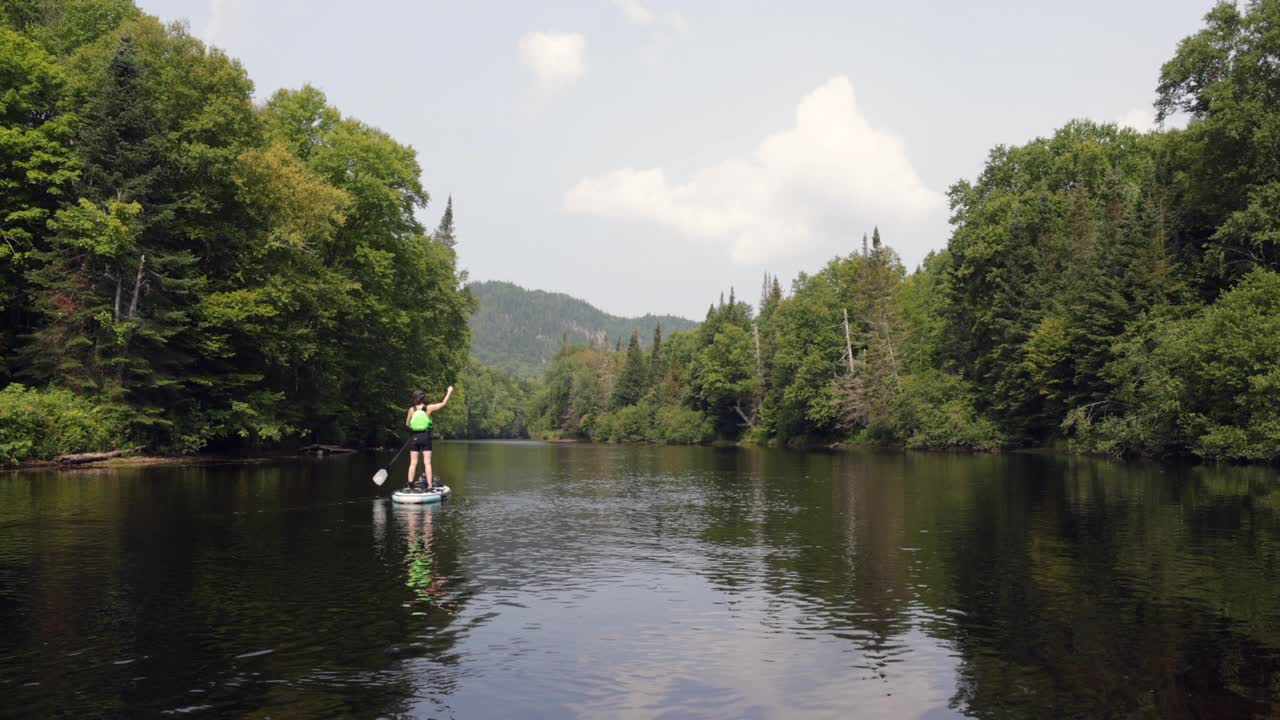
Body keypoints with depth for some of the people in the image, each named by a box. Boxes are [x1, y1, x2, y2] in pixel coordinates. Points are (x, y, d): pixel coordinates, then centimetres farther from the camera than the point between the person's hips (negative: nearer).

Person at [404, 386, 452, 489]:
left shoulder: (412, 409, -2)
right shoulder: (429, 408, -5)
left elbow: (407, 424, 7)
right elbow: (444, 403, 3)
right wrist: (449, 391, 15)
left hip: (414, 437, 1)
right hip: (425, 437, -1)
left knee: (413, 463, 6)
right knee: (427, 463, 0)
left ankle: (410, 485, 4)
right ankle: (429, 486, -3)